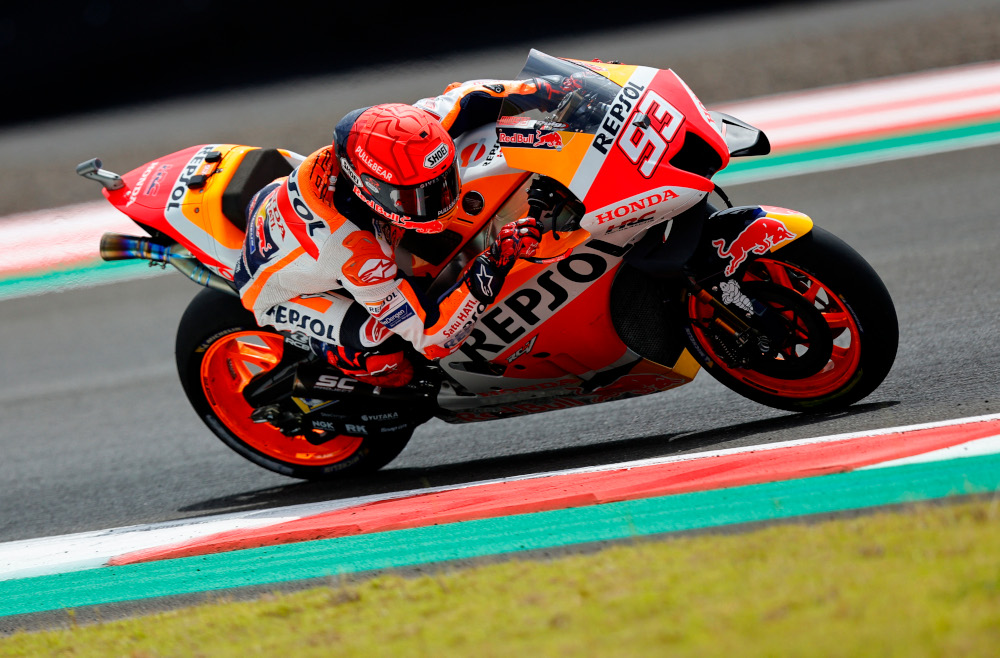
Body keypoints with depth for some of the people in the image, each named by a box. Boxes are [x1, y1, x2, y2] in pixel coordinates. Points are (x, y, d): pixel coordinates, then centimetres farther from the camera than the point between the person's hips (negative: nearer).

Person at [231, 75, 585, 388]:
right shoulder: (356, 254, -47)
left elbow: (466, 97, -15)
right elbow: (433, 338, -39)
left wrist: (549, 89, -24)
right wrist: (494, 264, -49)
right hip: (276, 292, -7)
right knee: (385, 357, -28)